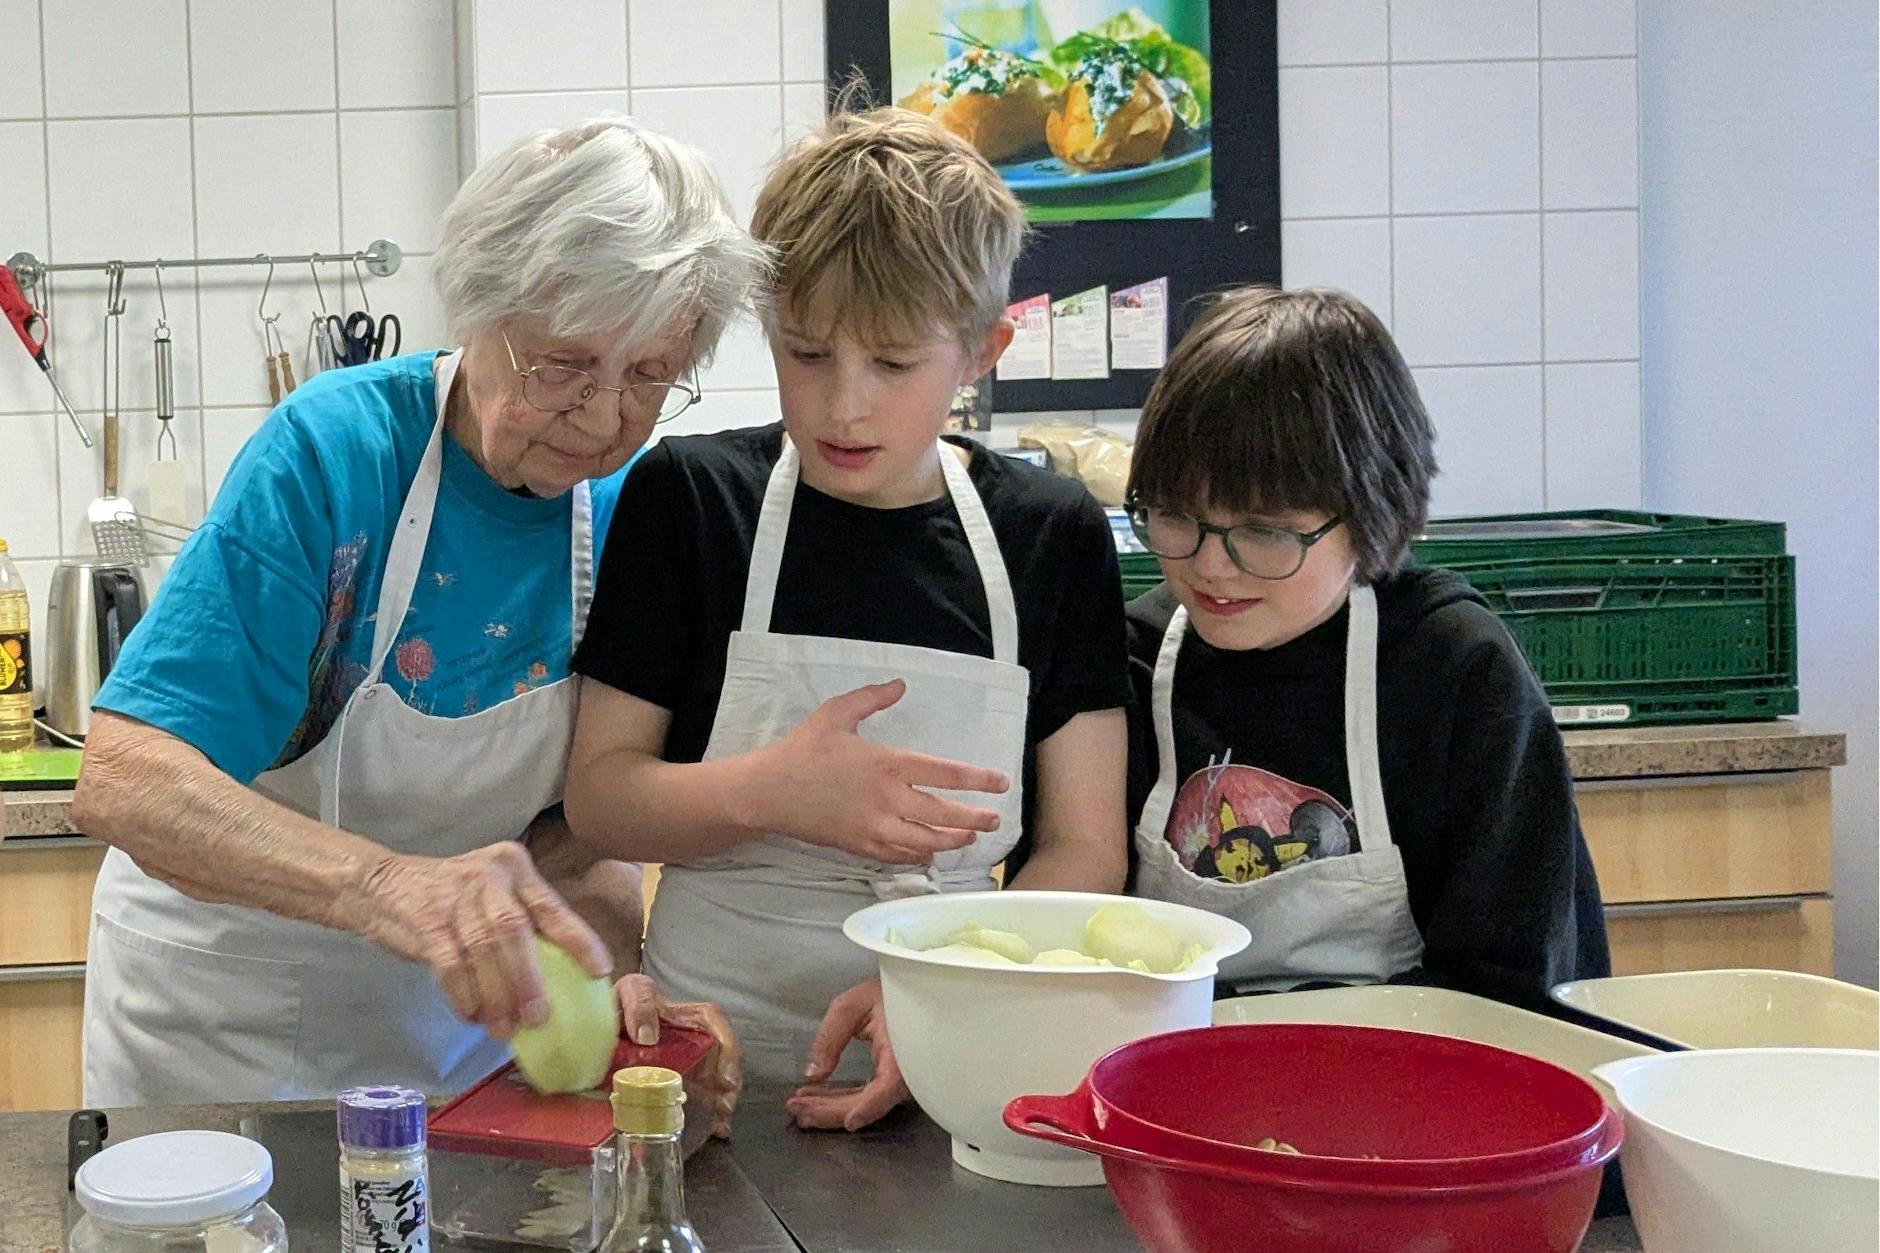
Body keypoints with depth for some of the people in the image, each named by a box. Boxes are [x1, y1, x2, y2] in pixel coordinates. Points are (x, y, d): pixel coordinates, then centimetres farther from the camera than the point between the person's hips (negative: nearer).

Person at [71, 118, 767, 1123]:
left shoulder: (625, 508, -10)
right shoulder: (333, 451, -25)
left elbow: (573, 822, -5)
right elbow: (123, 782, -32)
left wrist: (616, 970, -27)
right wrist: (388, 885, -48)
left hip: (455, 1016, 4)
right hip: (225, 1028, -3)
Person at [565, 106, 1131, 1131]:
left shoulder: (1054, 538, 5)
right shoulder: (688, 499, 3)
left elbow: (1085, 848, 3)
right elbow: (598, 795, 3)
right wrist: (769, 794, -16)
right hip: (712, 1059, 0)